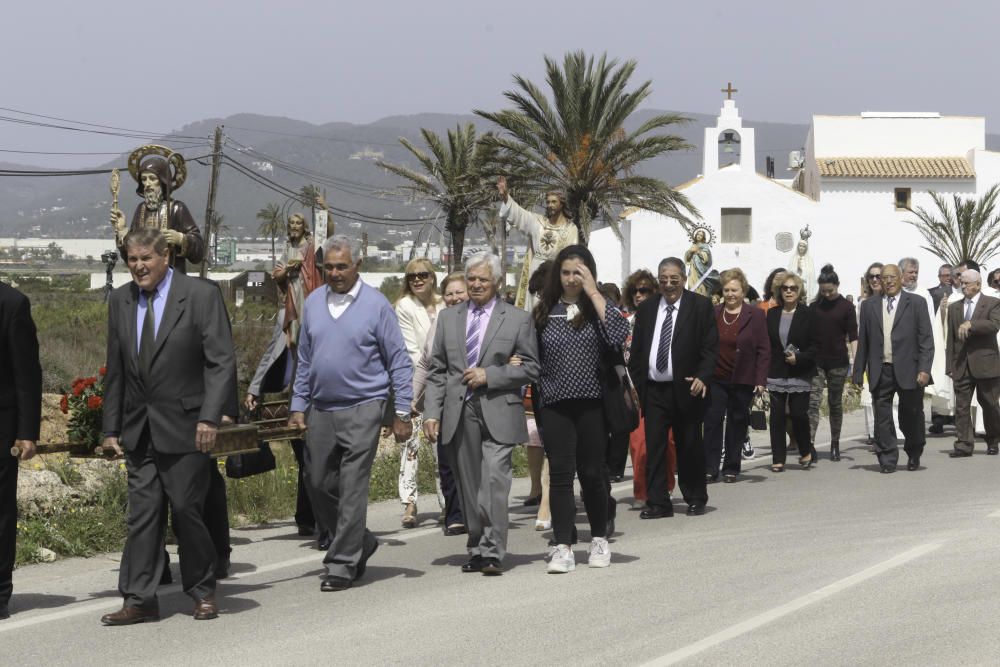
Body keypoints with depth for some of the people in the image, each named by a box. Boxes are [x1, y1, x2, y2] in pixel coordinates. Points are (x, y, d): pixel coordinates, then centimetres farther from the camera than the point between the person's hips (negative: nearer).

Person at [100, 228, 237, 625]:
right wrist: (111, 427, 10)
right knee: (141, 514, 3)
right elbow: (115, 370, 14)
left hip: (184, 427, -4)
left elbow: (221, 362, -9)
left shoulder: (202, 295, -6)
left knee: (186, 510, 1)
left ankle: (202, 592, 18)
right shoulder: (120, 301, 10)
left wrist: (210, 417, -18)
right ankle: (139, 600, 6)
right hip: (138, 429, 4)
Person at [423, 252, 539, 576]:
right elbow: (437, 371, 12)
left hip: (498, 415, -4)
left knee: (494, 481, -15)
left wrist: (489, 375, -10)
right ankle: (477, 550, 16)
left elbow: (530, 368, 1)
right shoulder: (449, 317, 14)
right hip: (459, 415, 4)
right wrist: (431, 412, 2)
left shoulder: (518, 319, 4)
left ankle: (493, 553, -13)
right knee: (469, 487, 8)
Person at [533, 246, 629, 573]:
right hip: (555, 406, 1)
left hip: (592, 403, -1)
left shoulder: (600, 307, 3)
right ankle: (563, 547, -2)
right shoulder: (544, 312, 9)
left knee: (592, 472, 6)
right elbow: (533, 358, 16)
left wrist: (593, 292, -14)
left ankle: (599, 540, 22)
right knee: (560, 473, -3)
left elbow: (619, 335, -18)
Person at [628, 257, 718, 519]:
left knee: (689, 446, 7)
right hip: (653, 389, 3)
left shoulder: (701, 305, 0)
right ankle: (658, 502, 4)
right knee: (653, 447, 0)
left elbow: (711, 347, -4)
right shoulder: (646, 309, 10)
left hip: (686, 389, -3)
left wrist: (702, 377, -17)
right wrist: (635, 383, 4)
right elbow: (637, 350, 12)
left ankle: (695, 499, 20)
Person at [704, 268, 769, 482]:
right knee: (712, 421, -4)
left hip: (743, 380, -1)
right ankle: (710, 468, -1)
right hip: (715, 379, 1)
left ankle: (731, 468, 16)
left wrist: (760, 380, -8)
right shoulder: (712, 314, 5)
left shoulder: (756, 316, -1)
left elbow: (764, 350, -1)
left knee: (737, 423, 6)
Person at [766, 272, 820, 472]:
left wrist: (799, 357, -16)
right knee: (777, 415, 1)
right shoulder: (772, 314, 8)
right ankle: (778, 458, 6)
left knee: (798, 414, -5)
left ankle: (805, 452, 19)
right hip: (776, 373, 3)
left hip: (800, 373, -3)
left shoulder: (807, 314, -1)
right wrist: (763, 370, 1)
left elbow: (815, 344, -2)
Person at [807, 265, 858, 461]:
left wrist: (855, 360, -11)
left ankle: (835, 444, 16)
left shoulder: (846, 307, 1)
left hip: (838, 362, -1)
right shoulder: (815, 306, 6)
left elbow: (853, 335, -2)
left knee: (835, 403, 7)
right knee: (813, 401, -11)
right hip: (816, 361, 1)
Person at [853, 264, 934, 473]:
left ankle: (914, 455, 29)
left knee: (911, 416, 7)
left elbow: (926, 339, -1)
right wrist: (858, 373, 7)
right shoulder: (869, 306, 12)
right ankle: (887, 460, 7)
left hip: (908, 370, -2)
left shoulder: (916, 303, 4)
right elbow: (863, 342, 11)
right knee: (882, 418, 0)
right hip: (880, 372, 2)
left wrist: (924, 369, -11)